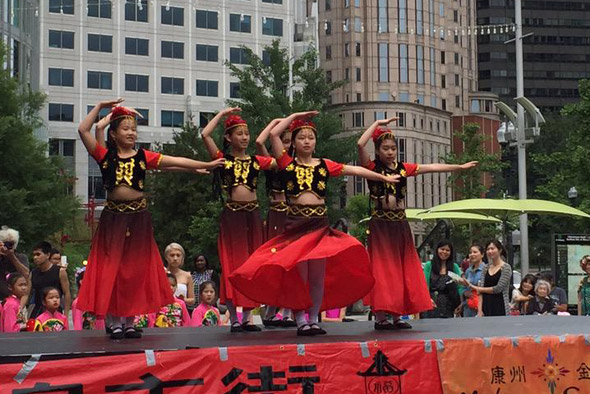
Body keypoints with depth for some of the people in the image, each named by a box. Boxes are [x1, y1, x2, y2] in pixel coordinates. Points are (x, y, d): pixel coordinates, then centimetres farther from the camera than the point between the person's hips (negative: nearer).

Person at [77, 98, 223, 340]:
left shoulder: (143, 157, 4)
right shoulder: (105, 155, 2)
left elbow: (176, 162, -1)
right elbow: (83, 130, -6)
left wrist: (206, 165, -6)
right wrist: (100, 106, -4)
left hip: (138, 218, 1)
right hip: (113, 218, -1)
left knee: (136, 271, 6)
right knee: (111, 271, 1)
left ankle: (129, 322, 16)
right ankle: (114, 323, 9)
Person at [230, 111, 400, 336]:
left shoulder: (324, 165, 12)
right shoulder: (287, 163, 6)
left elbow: (355, 170, 14)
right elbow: (274, 133, -4)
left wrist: (383, 177, 15)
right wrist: (295, 116, 7)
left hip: (320, 223, 2)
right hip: (295, 223, -2)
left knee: (318, 275, 0)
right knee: (298, 274, -7)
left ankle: (313, 320, 10)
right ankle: (301, 321, 2)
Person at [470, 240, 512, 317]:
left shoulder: (506, 267, -2)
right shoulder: (486, 268, 13)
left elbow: (498, 288, -11)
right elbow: (480, 290, 7)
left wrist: (476, 288, -1)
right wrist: (479, 310, -5)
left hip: (500, 308, -4)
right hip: (486, 308, 4)